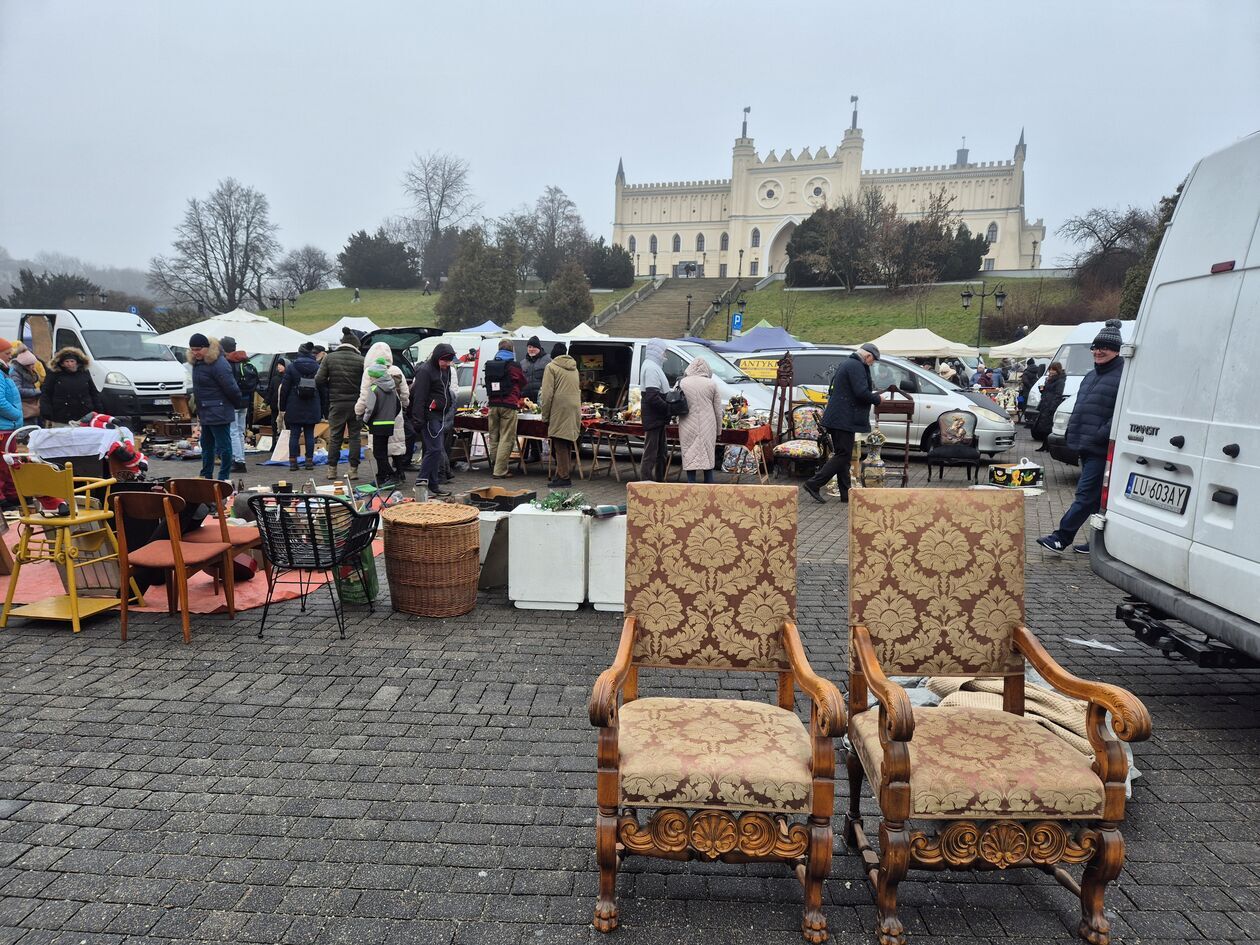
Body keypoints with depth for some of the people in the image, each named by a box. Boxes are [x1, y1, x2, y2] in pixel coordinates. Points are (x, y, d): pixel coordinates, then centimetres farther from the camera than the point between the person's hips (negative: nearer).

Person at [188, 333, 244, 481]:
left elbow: (231, 388, -19)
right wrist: (199, 410, 18)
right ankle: (206, 476, 29)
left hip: (218, 413, -11)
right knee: (206, 445, 18)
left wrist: (237, 404, -6)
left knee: (223, 445, -2)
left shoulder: (218, 364, -21)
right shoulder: (197, 362, 11)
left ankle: (224, 478, 4)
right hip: (206, 413, 11)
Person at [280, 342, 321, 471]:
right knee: (310, 435, 6)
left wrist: (283, 406, 5)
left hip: (295, 408, -1)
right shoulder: (317, 368, 3)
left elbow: (284, 388, -2)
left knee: (294, 435, 2)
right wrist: (322, 409, 9)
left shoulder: (291, 367, -2)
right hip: (312, 408, 1)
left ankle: (293, 462, 1)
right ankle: (309, 461, 8)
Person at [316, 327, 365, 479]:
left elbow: (319, 379, -4)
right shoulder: (361, 360, -5)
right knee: (355, 436, 7)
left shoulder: (329, 358, -1)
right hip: (356, 403, -1)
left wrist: (331, 386, 14)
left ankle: (332, 469, 12)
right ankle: (354, 470, 6)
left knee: (334, 437, 10)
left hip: (337, 403, 1)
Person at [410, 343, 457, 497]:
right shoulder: (425, 371, -12)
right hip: (429, 416, -9)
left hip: (440, 415, 9)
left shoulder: (446, 370, 16)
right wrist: (418, 421, -21)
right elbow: (419, 398, -17)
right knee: (434, 449, -13)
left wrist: (448, 414, 22)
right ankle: (421, 483, -6)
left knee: (438, 451, 10)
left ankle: (434, 485, 16)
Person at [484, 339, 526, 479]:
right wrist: (517, 396, 29)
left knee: (494, 437, 13)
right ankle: (500, 470, -7)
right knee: (506, 439, -4)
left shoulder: (490, 365, 12)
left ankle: (494, 467, 18)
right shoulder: (513, 366, -3)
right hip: (509, 405, -5)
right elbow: (523, 383, 11)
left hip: (493, 404, 5)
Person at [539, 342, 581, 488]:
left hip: (560, 411, -7)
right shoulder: (574, 368, 19)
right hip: (574, 411, 7)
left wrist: (545, 415, -3)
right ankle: (566, 474, 17)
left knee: (560, 445, -3)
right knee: (567, 445, 14)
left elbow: (547, 393, -8)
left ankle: (563, 477, -4)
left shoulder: (552, 367, -2)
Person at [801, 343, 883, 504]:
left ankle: (846, 493, 14)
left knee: (842, 455, 10)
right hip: (844, 419, -11)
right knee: (843, 455, -8)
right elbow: (861, 392, -23)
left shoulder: (846, 363, 20)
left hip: (837, 418, 11)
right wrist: (877, 399, -6)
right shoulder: (856, 366, -13)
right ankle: (814, 484, -9)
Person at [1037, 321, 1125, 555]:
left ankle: (1061, 538, -9)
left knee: (1086, 495, -8)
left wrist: (1101, 435, -21)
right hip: (1086, 447, 9)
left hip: (1101, 449, -9)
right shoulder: (1092, 376, 20)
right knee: (1097, 496, 14)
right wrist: (1074, 434, 15)